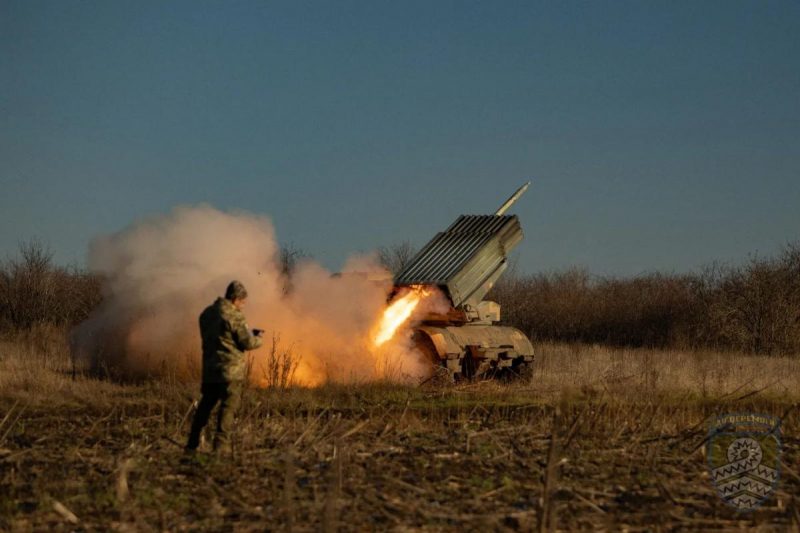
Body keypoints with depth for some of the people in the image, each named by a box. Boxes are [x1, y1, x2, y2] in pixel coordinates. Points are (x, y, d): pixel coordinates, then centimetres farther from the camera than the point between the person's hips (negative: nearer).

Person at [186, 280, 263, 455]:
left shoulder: (207, 313, 10)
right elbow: (248, 342, -12)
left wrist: (249, 333, 18)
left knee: (205, 404, 15)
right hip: (230, 370, -7)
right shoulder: (234, 316, -14)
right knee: (228, 407, -1)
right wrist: (258, 338, 10)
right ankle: (221, 444, -6)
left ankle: (192, 443, 17)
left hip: (210, 368, 7)